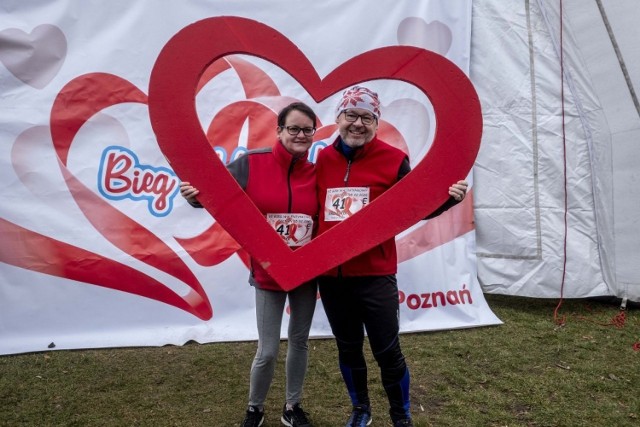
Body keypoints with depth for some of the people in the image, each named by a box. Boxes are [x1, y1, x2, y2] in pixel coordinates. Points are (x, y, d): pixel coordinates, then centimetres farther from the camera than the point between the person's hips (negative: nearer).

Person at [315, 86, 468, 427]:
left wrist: (448, 198, -17)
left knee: (387, 351, 8)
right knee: (348, 348, 19)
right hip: (330, 276, 4)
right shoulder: (323, 159, 4)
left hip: (375, 276, -3)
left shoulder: (393, 160, -5)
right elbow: (313, 206, 11)